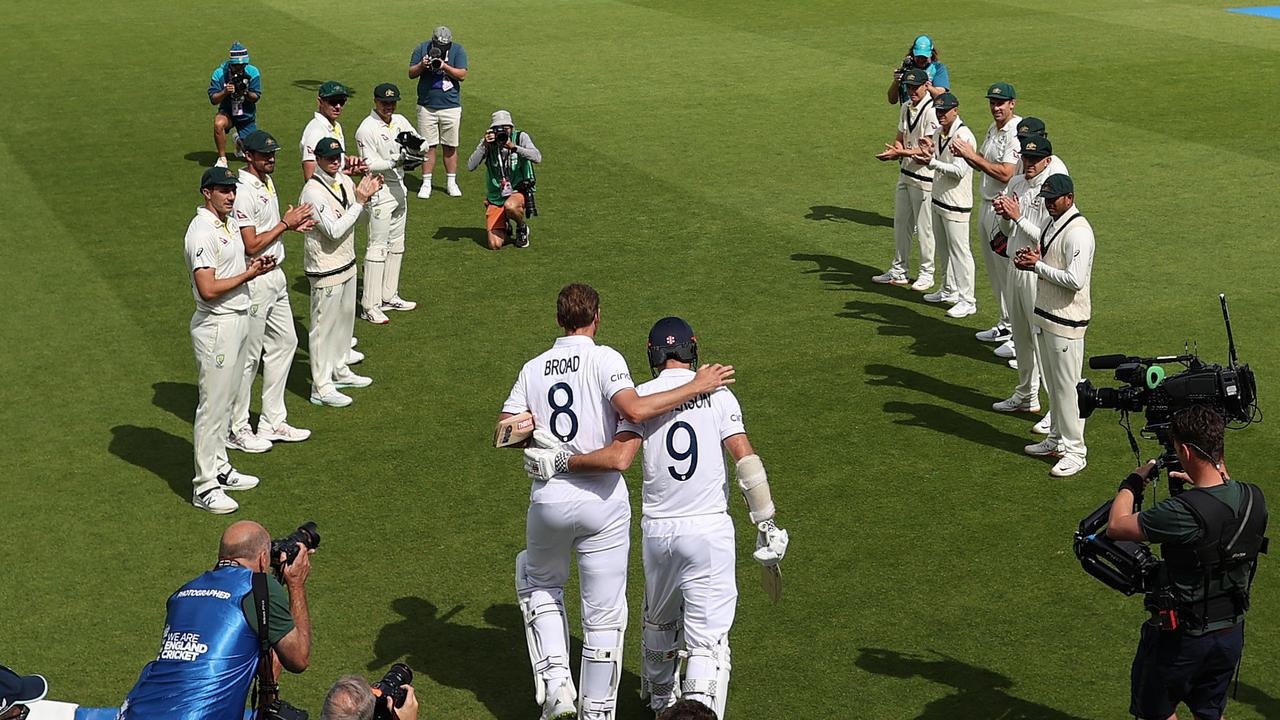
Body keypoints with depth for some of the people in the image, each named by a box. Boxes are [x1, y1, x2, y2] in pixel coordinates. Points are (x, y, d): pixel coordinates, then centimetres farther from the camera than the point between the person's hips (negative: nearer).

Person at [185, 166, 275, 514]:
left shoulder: (228, 223, 11)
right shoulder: (202, 232, -20)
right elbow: (208, 289, -26)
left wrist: (253, 265, 3)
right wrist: (249, 274, -18)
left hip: (238, 320, 10)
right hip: (216, 326, -10)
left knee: (226, 400, 18)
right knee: (212, 404, -4)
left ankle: (220, 468, 31)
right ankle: (205, 486, 3)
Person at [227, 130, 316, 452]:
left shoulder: (266, 181, 10)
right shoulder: (243, 191, -21)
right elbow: (251, 246, -23)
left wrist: (292, 224, 2)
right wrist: (285, 223, -16)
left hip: (276, 275, 10)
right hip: (254, 280, -10)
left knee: (285, 342, 16)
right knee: (248, 355, -1)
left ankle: (273, 422, 26)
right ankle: (236, 430, 12)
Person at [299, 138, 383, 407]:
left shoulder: (345, 180, 5)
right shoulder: (313, 191, -22)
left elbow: (356, 220, 12)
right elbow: (334, 230, -27)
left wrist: (368, 195, -5)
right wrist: (359, 201, -24)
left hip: (347, 263, 9)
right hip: (325, 269, -9)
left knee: (345, 319, 21)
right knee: (324, 326, -1)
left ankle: (339, 371, 37)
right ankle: (321, 388, 6)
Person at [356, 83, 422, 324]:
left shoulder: (400, 121, 8)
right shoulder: (367, 129, -15)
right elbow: (370, 164, -19)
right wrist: (397, 161, -31)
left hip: (399, 190, 8)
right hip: (380, 192, -8)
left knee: (396, 246, 15)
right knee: (377, 247, -7)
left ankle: (389, 296, 26)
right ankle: (370, 306, -4)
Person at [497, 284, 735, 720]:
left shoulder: (534, 368, 7)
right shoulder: (604, 359, -5)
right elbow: (635, 410, -23)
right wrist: (696, 387, -16)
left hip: (548, 499, 3)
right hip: (601, 497, -3)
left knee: (540, 584, 27)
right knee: (603, 613, 8)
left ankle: (554, 685, 13)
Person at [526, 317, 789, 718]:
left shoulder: (641, 397, -1)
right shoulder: (719, 395, 0)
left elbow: (618, 458, -16)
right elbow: (746, 460, -8)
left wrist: (558, 461, -5)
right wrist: (766, 527, -3)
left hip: (658, 531, 2)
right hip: (711, 532, -2)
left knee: (659, 620, 25)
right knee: (709, 636, -1)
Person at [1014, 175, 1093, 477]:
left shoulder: (1078, 232, -20)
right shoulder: (1052, 224, 10)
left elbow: (1075, 280, -27)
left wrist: (1037, 266, -20)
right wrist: (1033, 259, 1)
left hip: (1066, 320, -10)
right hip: (1044, 315, 10)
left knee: (1067, 385, -3)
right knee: (1053, 383, 18)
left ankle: (1075, 451, 5)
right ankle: (1057, 439, 30)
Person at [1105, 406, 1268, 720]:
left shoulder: (1185, 512, -32)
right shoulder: (1254, 498, -10)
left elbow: (1115, 526, -22)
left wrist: (1134, 481, -7)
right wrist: (1212, 480, 16)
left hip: (1182, 638, -6)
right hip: (1232, 633, 6)